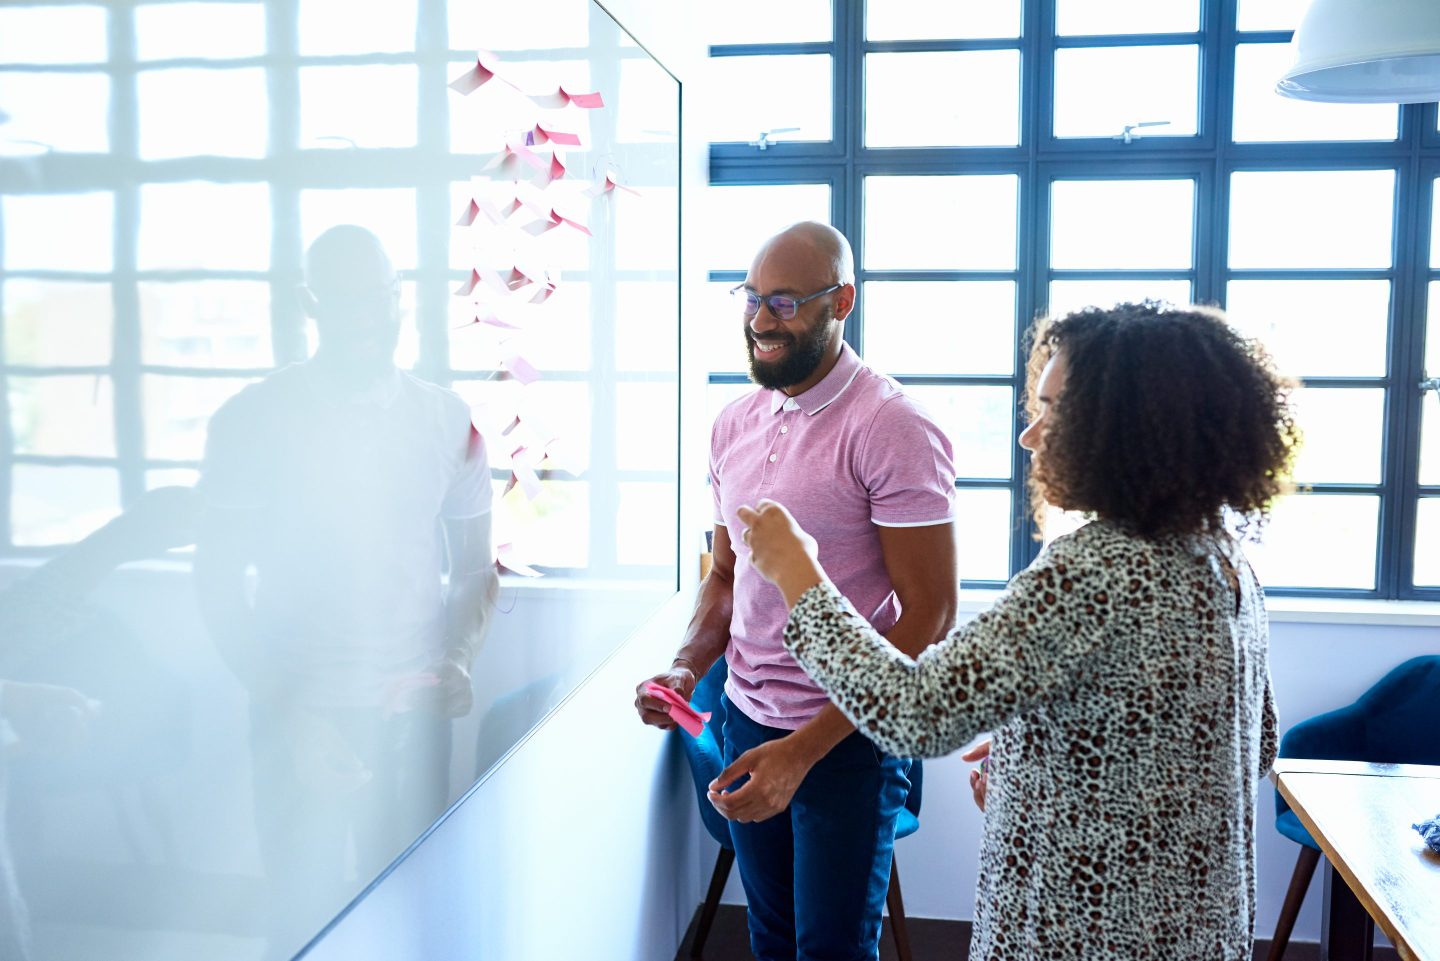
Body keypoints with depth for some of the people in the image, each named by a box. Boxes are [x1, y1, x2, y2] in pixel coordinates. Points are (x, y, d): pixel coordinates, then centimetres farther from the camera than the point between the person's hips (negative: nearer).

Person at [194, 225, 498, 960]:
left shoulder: (446, 421, 3)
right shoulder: (253, 422, -4)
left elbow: (476, 568, 11)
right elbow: (220, 585, -3)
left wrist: (457, 659, -8)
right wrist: (291, 709, -12)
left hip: (416, 713, 2)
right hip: (304, 715, -1)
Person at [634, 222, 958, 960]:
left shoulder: (892, 429, -17)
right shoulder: (735, 424, 4)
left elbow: (927, 615, -18)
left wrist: (804, 749, -22)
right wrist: (686, 668, -6)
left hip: (847, 737, -5)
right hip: (747, 721, 6)